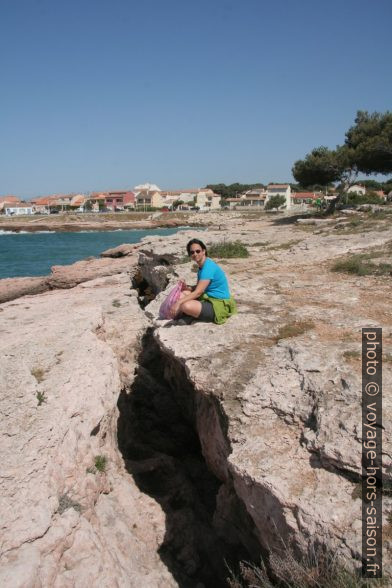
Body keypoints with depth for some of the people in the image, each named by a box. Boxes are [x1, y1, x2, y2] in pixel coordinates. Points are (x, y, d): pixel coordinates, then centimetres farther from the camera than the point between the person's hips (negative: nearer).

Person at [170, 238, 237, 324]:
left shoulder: (208, 267, -20)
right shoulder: (201, 266, 10)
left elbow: (198, 292, -26)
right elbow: (198, 288, 14)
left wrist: (179, 303, -29)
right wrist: (186, 287, -5)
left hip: (219, 305, -10)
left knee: (186, 306, -28)